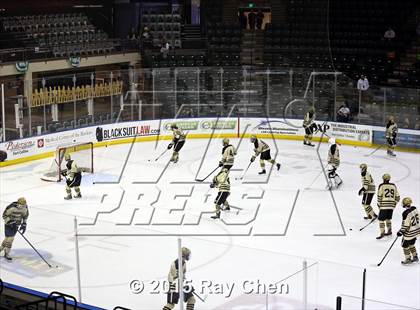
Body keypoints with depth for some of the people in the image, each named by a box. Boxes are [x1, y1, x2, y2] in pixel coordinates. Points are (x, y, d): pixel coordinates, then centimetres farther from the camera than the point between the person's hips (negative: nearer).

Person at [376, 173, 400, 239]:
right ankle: (389, 231, 26)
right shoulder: (393, 186, 10)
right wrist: (394, 203, 23)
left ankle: (382, 233, -8)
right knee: (388, 219, 21)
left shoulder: (381, 186, -5)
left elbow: (379, 196, -6)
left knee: (381, 219, -2)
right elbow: (397, 197, 12)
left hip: (384, 205, -5)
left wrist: (379, 204, 6)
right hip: (391, 206, 5)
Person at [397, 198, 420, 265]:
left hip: (409, 232, -8)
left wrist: (401, 232, -10)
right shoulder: (414, 208, -3)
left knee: (405, 245, 9)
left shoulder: (406, 213, -26)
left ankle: (408, 259, 17)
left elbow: (405, 225, -22)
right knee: (411, 244, 24)